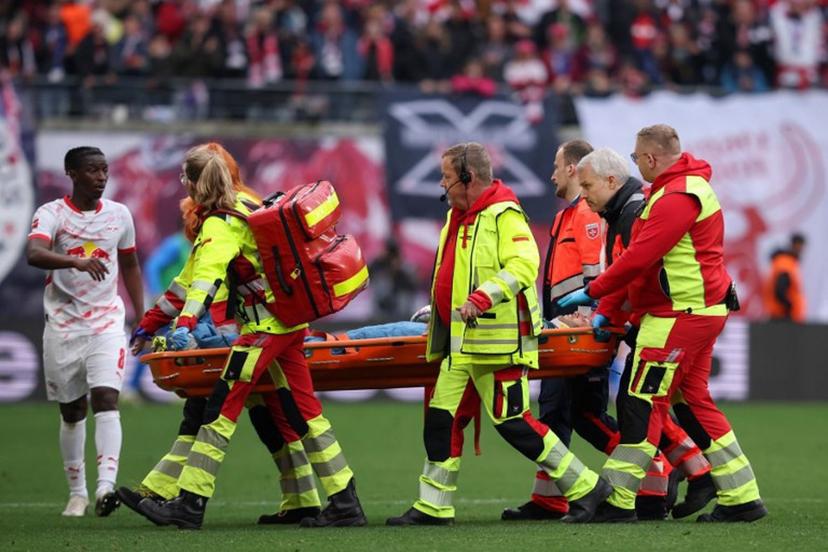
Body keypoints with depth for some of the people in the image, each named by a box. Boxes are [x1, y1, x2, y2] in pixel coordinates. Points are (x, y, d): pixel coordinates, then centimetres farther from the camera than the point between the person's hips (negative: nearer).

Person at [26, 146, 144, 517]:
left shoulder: (119, 215, 6)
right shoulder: (51, 214, -6)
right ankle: (77, 492, 20)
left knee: (106, 399, -16)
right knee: (71, 411, 7)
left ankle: (106, 485, -27)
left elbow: (130, 266, 19)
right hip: (63, 326, -1)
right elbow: (34, 254, -26)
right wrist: (76, 261, -43)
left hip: (107, 323, 1)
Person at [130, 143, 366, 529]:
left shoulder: (218, 226, -13)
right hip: (291, 321, 9)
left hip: (266, 327, -9)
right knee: (301, 412, 10)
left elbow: (207, 276, -29)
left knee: (222, 406, -9)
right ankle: (345, 503, 10)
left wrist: (185, 323, -41)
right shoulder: (243, 208, 14)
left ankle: (190, 504, -11)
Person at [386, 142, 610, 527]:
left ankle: (585, 487, 2)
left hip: (499, 339, -10)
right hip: (462, 341, 10)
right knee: (442, 417, 7)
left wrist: (482, 298, -33)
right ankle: (433, 506, 12)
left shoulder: (504, 214, -13)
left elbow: (524, 264, -26)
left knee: (511, 421, -8)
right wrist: (439, 310, 25)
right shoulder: (458, 216, 17)